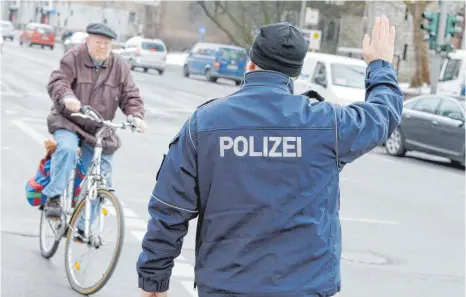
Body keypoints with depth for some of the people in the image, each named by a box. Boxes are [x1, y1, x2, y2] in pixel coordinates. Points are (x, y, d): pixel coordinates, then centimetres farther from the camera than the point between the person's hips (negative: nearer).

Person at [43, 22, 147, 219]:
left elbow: (130, 96, 3)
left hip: (100, 131, 3)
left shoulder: (119, 67, 2)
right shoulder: (73, 59, -7)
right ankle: (54, 198, -27)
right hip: (69, 123, -3)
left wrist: (136, 115, -18)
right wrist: (67, 96, -42)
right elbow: (57, 82, -20)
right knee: (67, 149, -37)